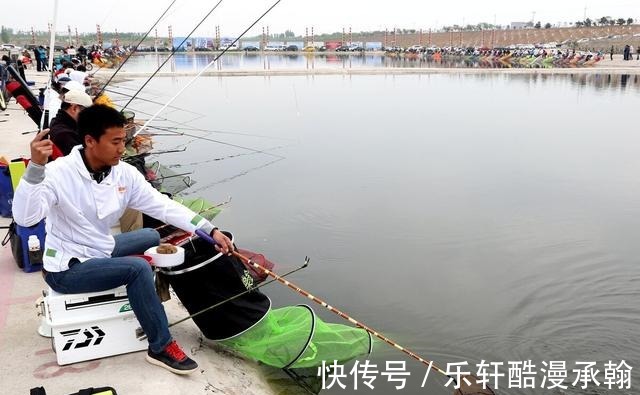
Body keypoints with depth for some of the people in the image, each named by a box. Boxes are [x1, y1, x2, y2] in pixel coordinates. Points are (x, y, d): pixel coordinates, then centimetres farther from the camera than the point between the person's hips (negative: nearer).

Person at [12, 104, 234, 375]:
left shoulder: (124, 173, -7)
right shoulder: (59, 173, -23)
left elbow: (164, 206, -10)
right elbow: (25, 217, -36)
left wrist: (211, 231, -18)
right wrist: (35, 166, -48)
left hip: (100, 251, 7)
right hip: (66, 268, -7)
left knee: (152, 236, 16)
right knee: (138, 269, -25)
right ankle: (161, 348, -10)